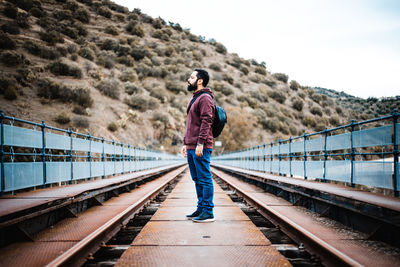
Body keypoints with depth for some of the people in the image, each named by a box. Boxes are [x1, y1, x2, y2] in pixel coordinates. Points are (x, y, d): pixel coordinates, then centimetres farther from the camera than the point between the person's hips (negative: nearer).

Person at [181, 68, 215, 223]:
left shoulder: (205, 98, -9)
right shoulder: (194, 99, 22)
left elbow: (206, 122, -18)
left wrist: (200, 144, -23)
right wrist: (186, 143, 21)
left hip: (201, 147, -10)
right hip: (191, 147, 10)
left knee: (205, 179, -6)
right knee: (197, 180, 13)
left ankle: (208, 212, -2)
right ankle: (201, 208, 20)